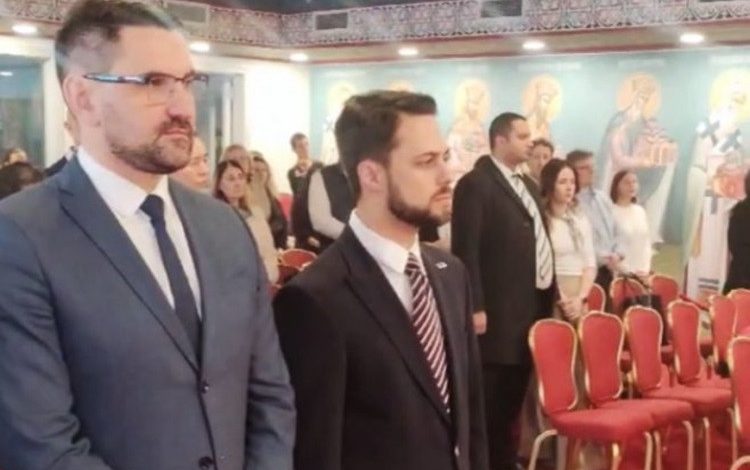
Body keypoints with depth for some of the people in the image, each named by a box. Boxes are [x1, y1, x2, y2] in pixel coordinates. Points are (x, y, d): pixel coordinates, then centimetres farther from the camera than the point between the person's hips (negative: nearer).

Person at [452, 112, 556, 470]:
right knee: (489, 403, 0)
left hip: (532, 308, 8)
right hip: (498, 313, -8)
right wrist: (475, 307, -20)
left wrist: (551, 294, 16)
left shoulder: (528, 185, 18)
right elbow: (466, 250, -16)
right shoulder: (475, 184, -10)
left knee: (512, 400, 16)